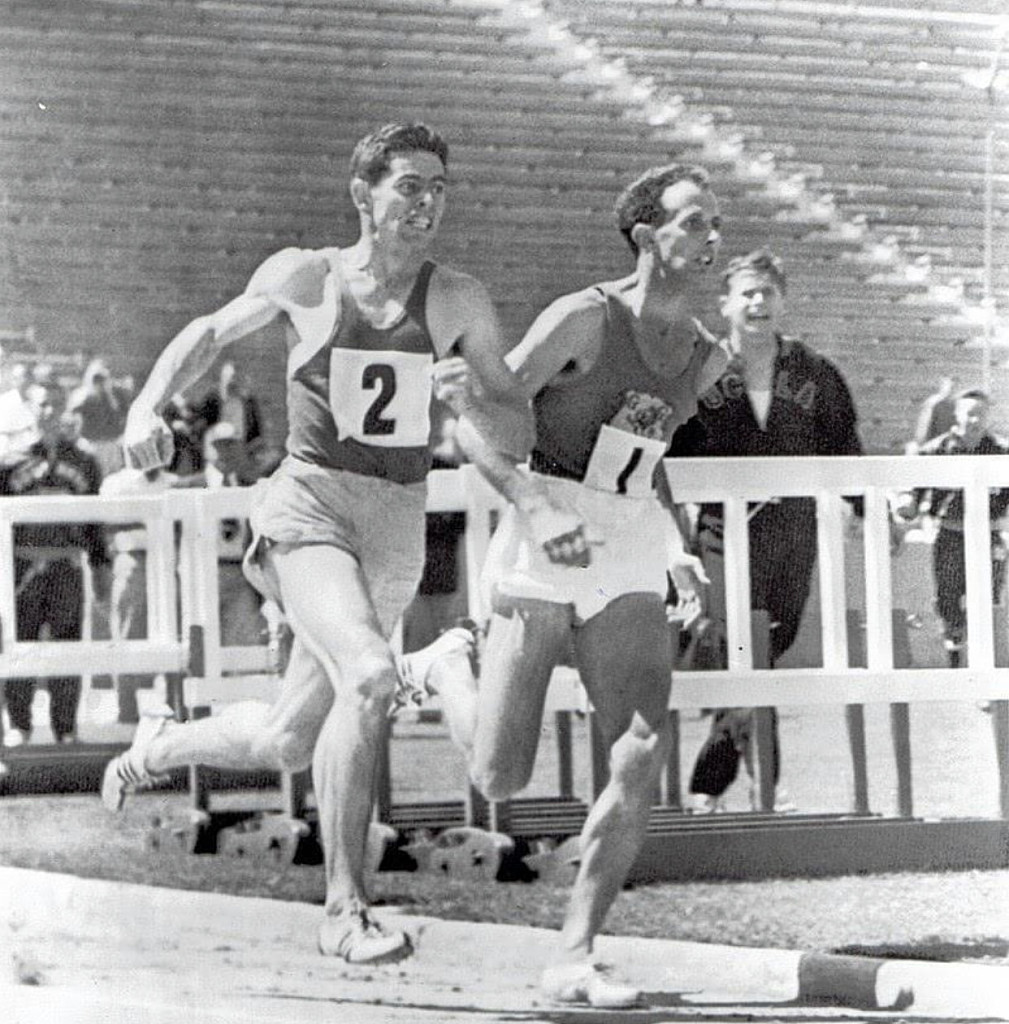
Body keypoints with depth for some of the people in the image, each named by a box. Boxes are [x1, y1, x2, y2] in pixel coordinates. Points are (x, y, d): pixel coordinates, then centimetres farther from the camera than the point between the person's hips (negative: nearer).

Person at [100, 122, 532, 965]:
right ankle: (345, 910, -23)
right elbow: (212, 334, 18)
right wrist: (149, 403, 4)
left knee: (286, 744, 13)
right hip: (309, 506, -4)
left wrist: (470, 402, -19)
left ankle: (159, 748, 46)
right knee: (368, 676, -30)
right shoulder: (304, 278, 0)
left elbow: (520, 434, 2)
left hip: (398, 528, 4)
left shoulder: (459, 302, 2)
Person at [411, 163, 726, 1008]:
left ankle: (574, 962, -8)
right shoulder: (586, 318, -8)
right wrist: (533, 508, -24)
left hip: (630, 566, 5)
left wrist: (681, 549, 13)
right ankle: (447, 666, 32)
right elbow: (474, 421, -9)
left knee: (643, 761, -15)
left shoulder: (706, 359, 12)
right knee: (500, 780, -2)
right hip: (544, 555, -5)